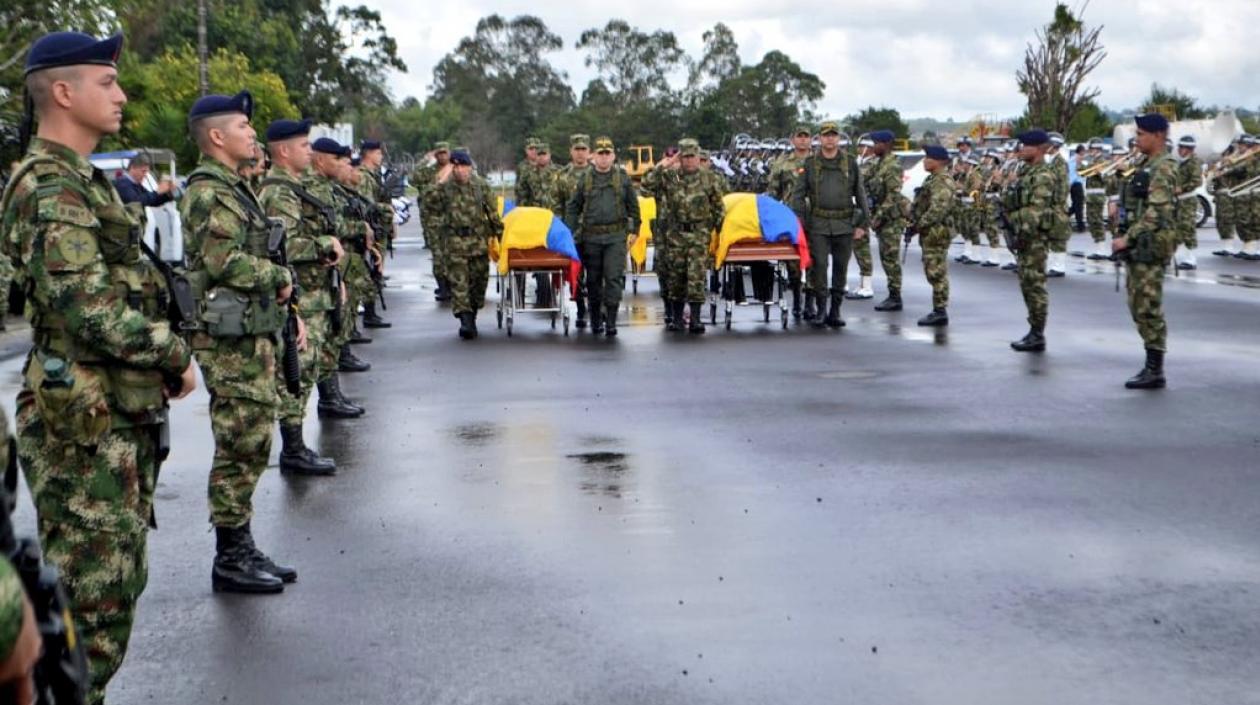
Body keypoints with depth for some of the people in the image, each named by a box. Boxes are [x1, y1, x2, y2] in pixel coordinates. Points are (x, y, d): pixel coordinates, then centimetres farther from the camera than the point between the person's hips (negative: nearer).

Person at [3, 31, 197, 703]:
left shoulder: (80, 179, 15)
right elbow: (89, 309, -24)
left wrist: (164, 353, 8)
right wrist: (175, 357, -12)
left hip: (120, 417, 10)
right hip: (85, 421, -10)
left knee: (117, 576, 18)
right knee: (91, 594, -3)